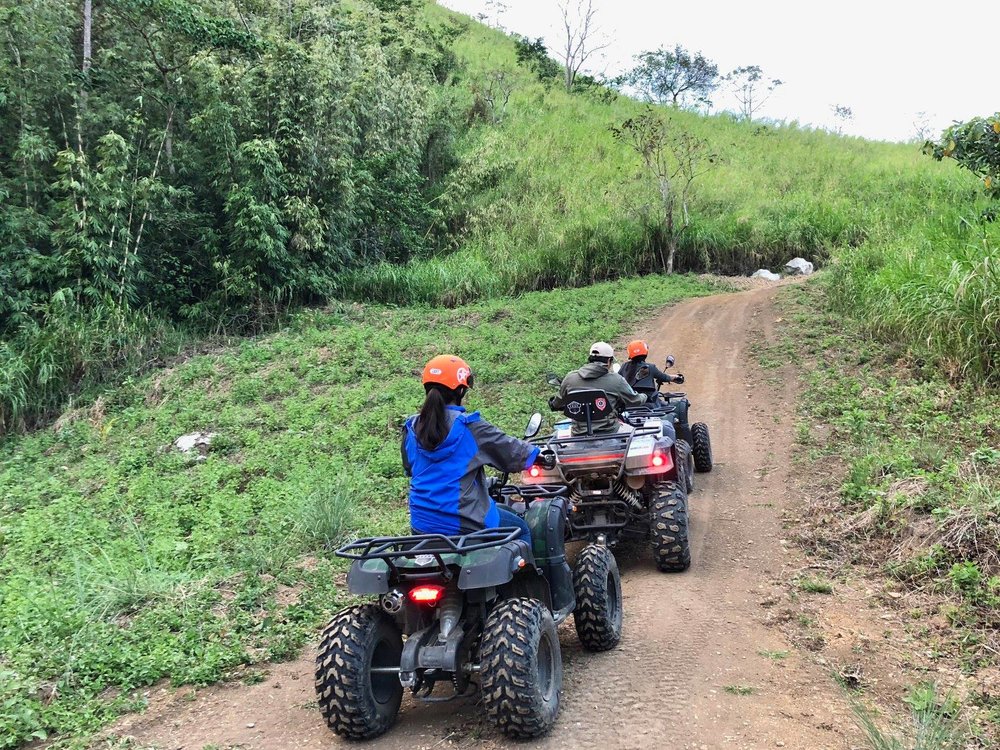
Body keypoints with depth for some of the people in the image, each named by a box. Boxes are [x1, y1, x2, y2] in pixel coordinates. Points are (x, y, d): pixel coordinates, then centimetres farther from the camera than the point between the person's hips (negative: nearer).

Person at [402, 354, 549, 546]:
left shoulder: (412, 428, 1)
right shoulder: (469, 426, -15)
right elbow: (509, 449, -2)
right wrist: (539, 457, 16)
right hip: (461, 522, -6)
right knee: (521, 530, 16)